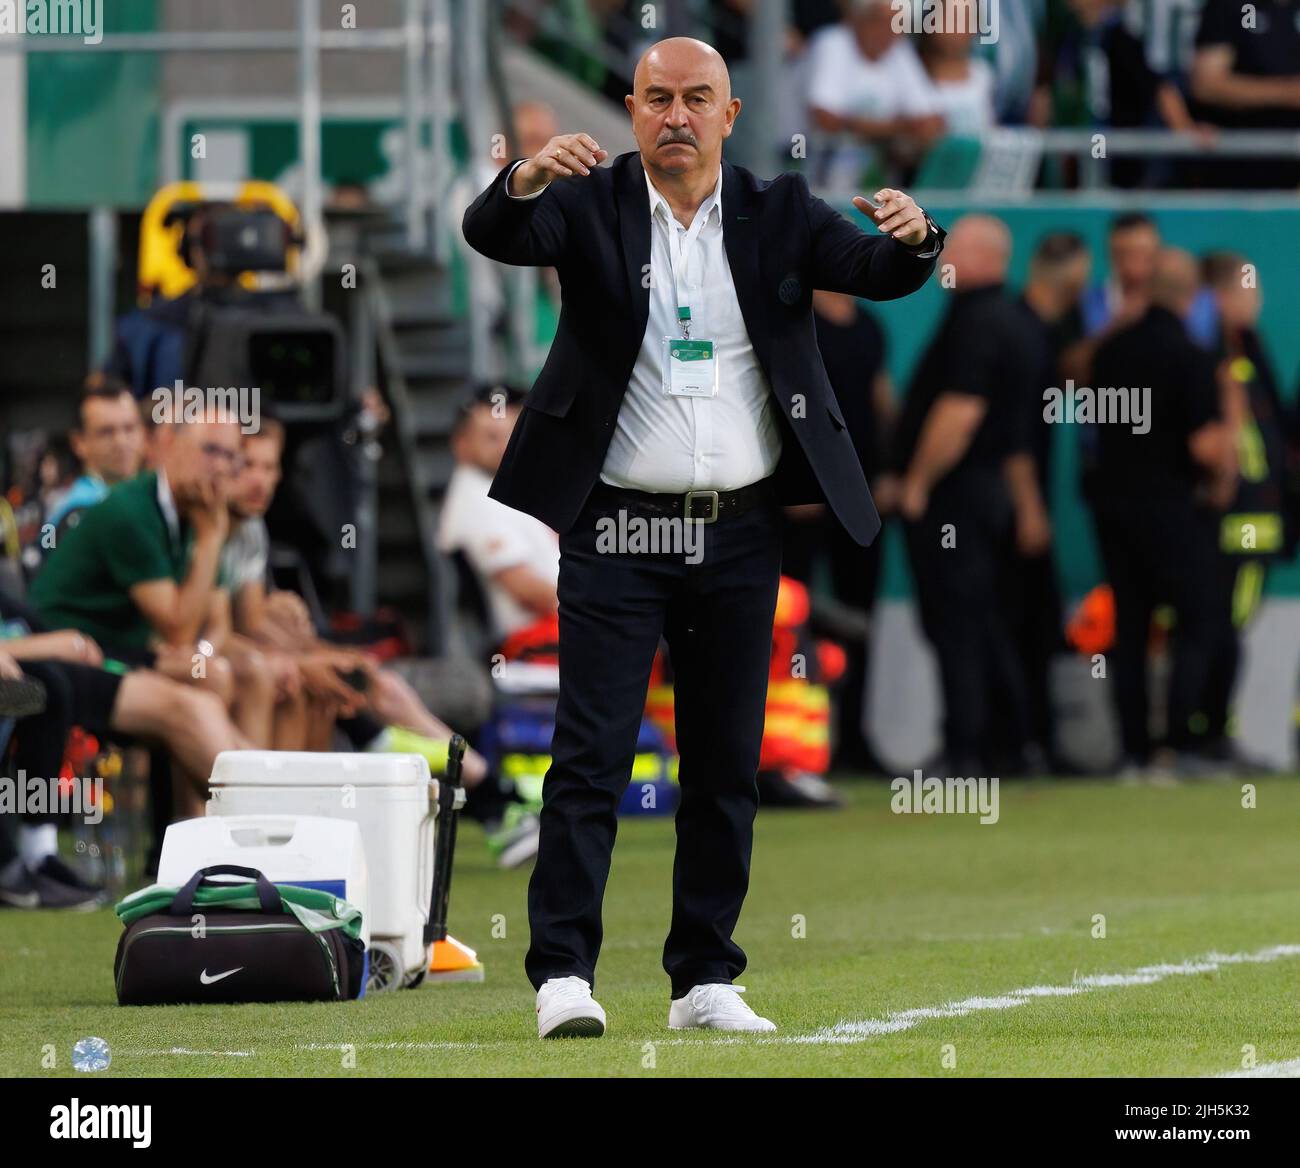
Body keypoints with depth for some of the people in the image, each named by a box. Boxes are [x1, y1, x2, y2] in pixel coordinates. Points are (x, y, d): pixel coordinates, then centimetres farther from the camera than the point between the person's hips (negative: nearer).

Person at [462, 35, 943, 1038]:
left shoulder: (778, 215, 7)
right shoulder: (591, 205, 1)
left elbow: (879, 273, -4)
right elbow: (491, 235, -16)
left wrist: (912, 239, -28)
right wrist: (526, 182, -38)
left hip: (740, 533, 3)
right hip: (617, 531, -3)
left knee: (727, 763, 8)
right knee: (591, 752, -8)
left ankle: (706, 978, 15)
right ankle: (564, 973, -10)